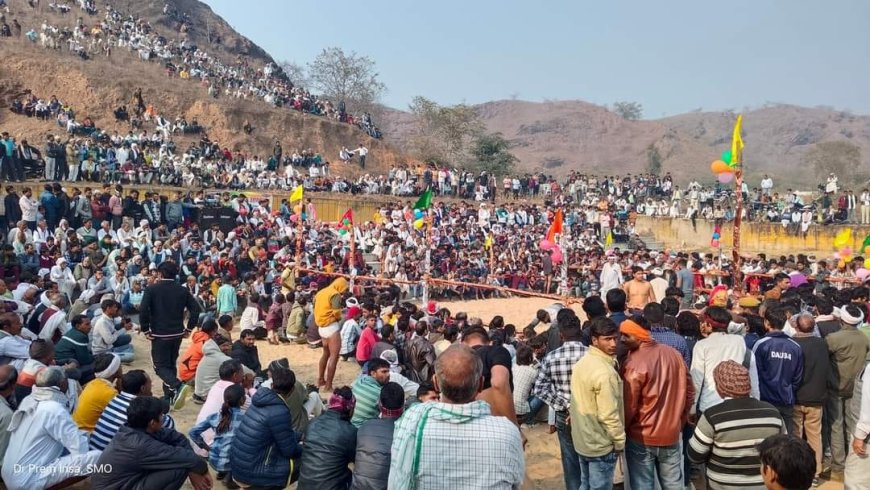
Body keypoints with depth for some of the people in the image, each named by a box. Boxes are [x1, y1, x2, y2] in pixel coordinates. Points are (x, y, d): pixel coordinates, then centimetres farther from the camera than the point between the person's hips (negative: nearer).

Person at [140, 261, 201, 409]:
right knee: (171, 364, 18)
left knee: (160, 366, 2)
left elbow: (143, 311, -16)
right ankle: (170, 397, 20)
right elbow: (195, 309, -2)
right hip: (177, 334, 4)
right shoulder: (182, 290, 3)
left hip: (159, 334, -4)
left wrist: (145, 330, -5)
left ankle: (178, 386, -24)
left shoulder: (152, 289, -7)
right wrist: (189, 329, 6)